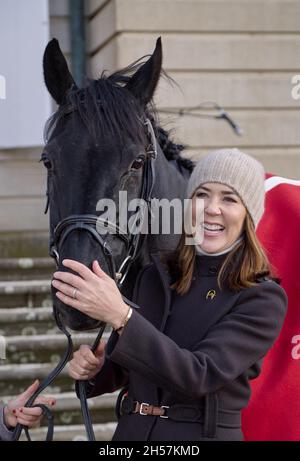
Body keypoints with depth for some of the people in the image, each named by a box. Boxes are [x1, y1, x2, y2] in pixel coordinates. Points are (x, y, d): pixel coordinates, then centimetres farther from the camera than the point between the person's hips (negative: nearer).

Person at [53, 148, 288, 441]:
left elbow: (200, 375, -24)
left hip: (206, 433, -4)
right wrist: (95, 370, -10)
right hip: (130, 431, 4)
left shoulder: (263, 298, -13)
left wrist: (120, 316, -32)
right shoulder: (153, 276, 1)